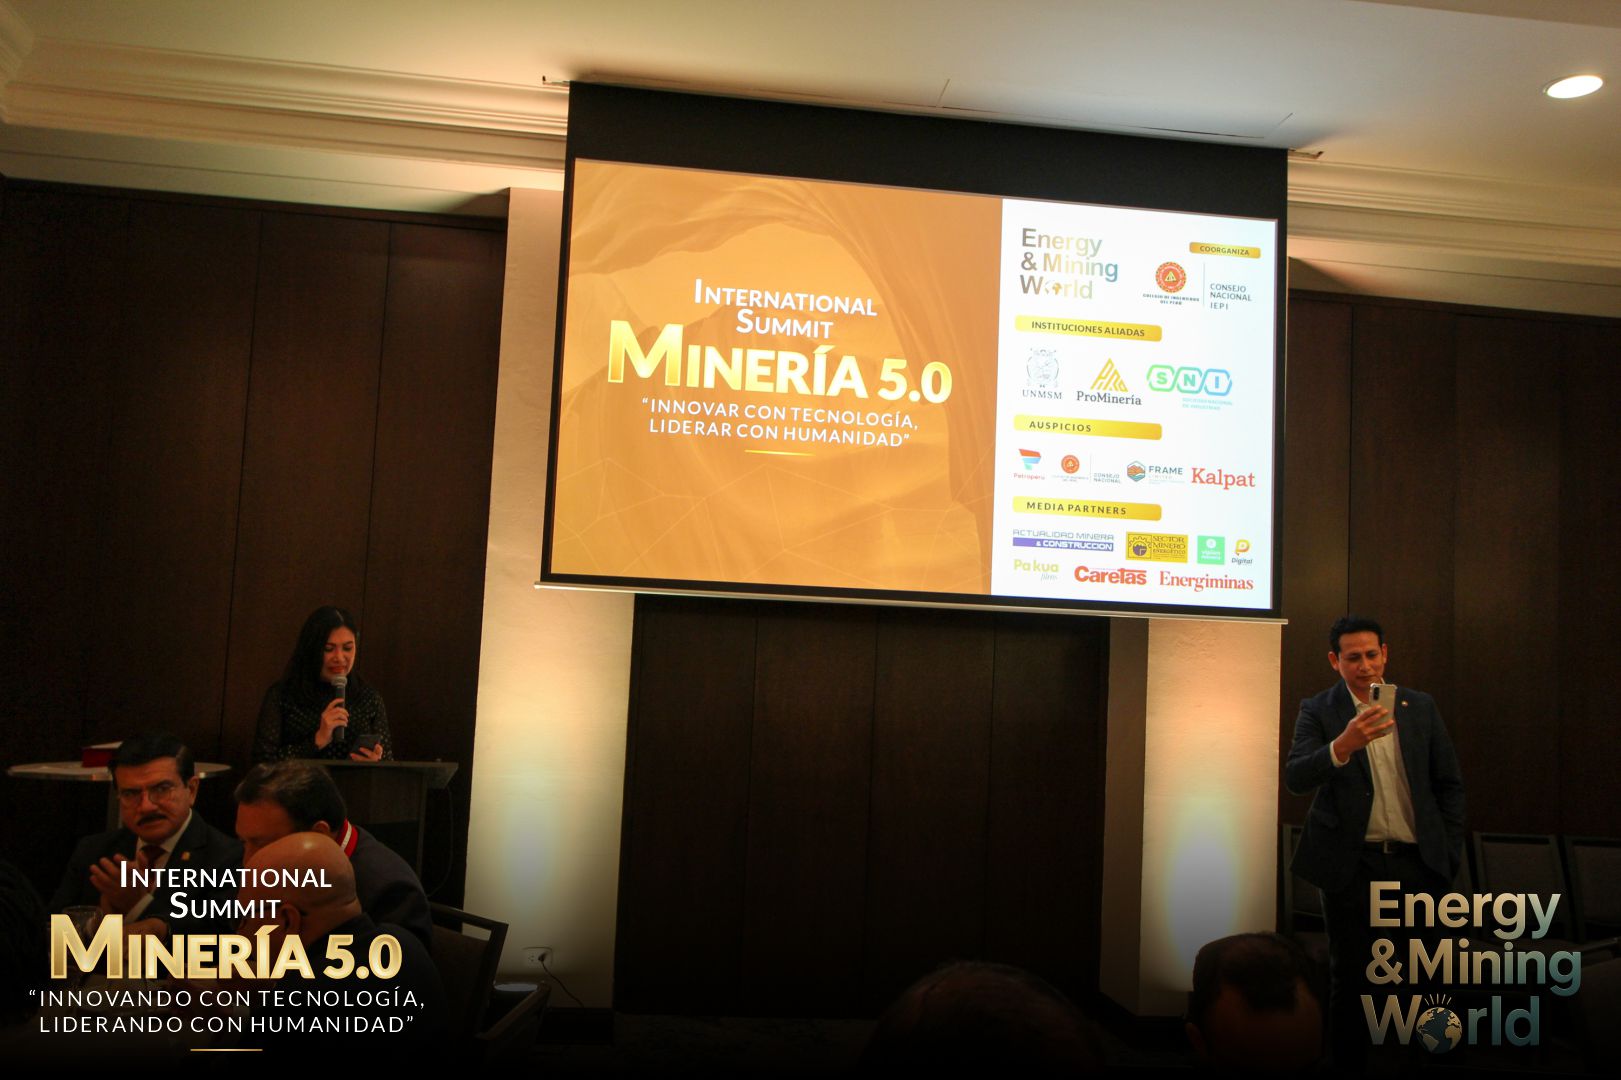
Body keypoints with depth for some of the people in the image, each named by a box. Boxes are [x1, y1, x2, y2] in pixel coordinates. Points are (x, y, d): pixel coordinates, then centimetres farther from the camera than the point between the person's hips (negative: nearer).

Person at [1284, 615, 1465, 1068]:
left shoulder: (1420, 706, 5)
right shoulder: (1318, 711, -4)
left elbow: (1449, 783, 11)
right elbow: (1296, 779, -18)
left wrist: (1450, 852, 6)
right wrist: (1344, 744, -34)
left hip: (1415, 861, 2)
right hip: (1351, 864, -2)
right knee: (1351, 979, 8)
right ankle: (1349, 1060, 21)